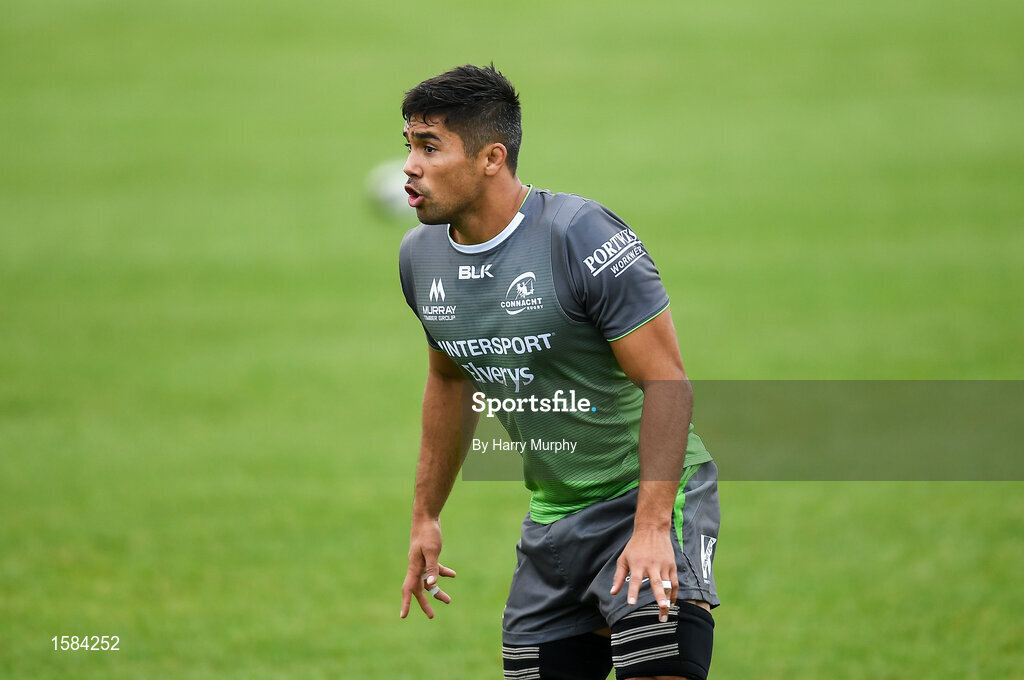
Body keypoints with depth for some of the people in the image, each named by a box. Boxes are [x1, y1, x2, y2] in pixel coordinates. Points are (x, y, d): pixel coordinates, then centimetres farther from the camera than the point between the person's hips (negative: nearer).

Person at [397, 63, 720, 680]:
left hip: (648, 497, -7)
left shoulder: (584, 237, -20)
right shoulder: (421, 257, 3)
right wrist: (426, 517, 22)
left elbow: (667, 382, -20)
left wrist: (651, 527, -27)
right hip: (554, 514, 7)